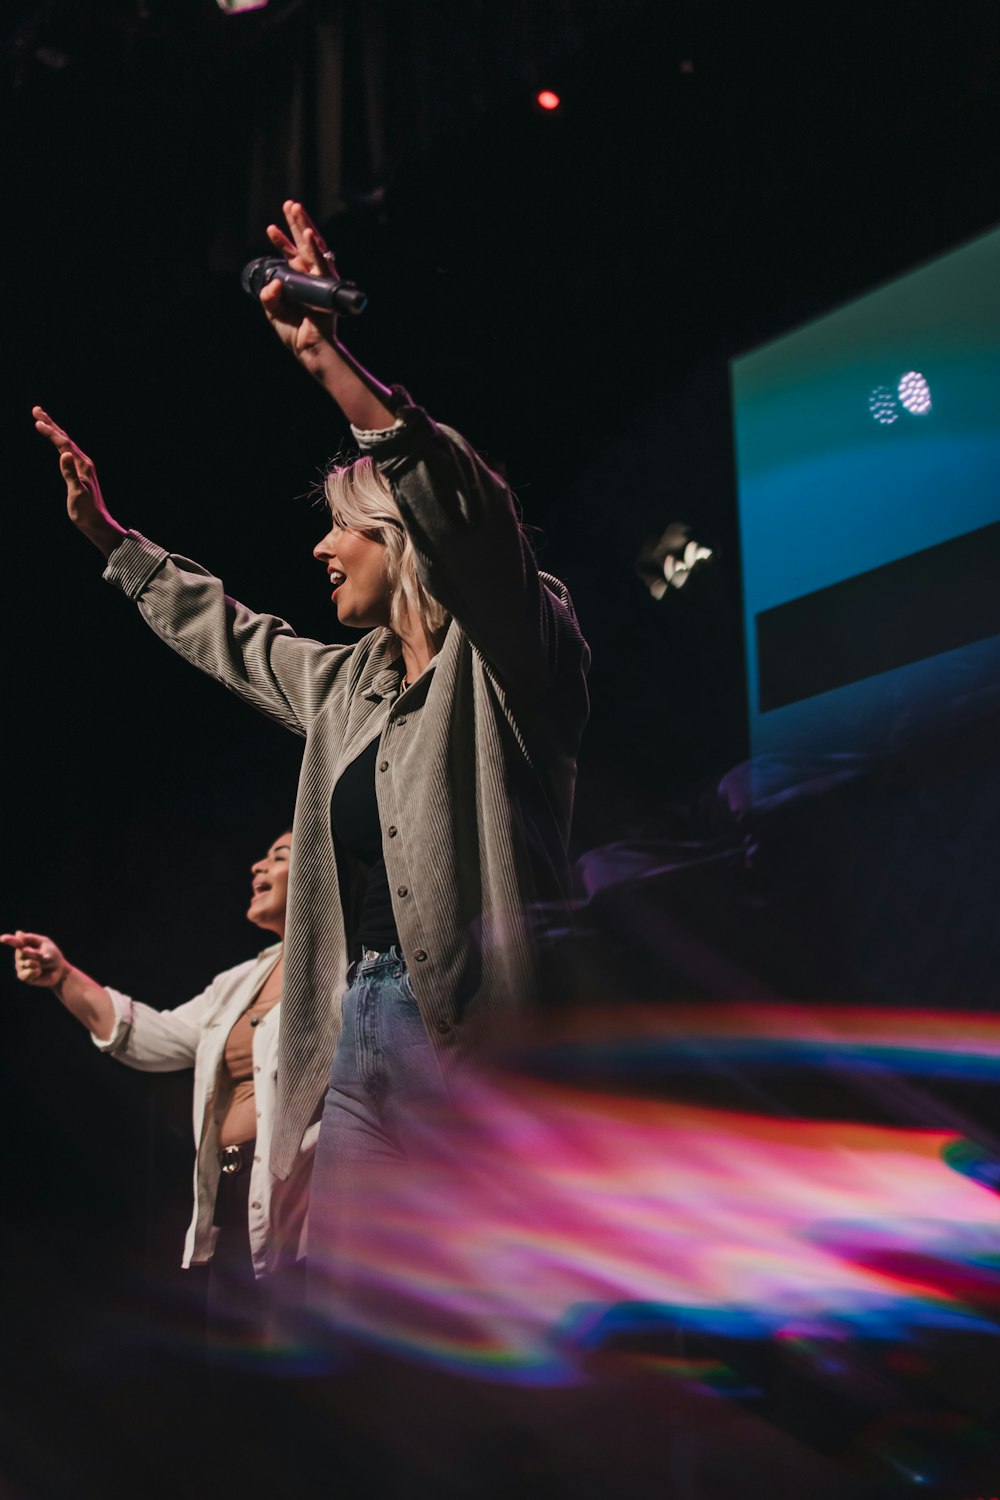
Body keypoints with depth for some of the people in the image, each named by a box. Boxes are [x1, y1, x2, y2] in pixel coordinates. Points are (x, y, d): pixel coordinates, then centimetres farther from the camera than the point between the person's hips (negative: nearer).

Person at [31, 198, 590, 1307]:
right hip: (361, 1033, 8)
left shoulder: (510, 652, -3)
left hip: (478, 1034, -8)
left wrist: (331, 364, -30)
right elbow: (231, 638, 38)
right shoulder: (348, 683, 21)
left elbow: (463, 507, -21)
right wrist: (109, 536, 44)